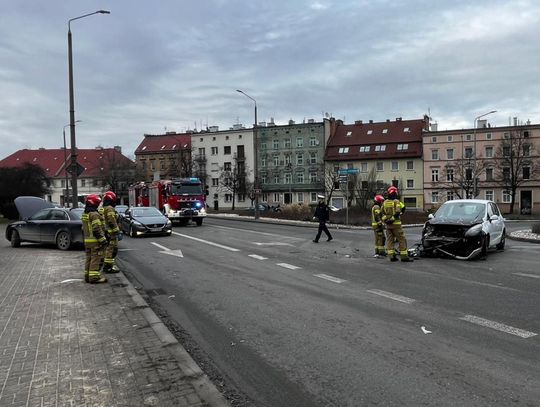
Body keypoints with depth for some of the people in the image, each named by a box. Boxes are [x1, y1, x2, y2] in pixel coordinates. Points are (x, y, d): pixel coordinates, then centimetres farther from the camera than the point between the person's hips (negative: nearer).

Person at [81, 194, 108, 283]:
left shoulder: (84, 214, 15)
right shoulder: (94, 214, -16)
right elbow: (97, 229, -21)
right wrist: (103, 240, -18)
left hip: (87, 240, 9)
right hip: (95, 240, -9)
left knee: (89, 258, 15)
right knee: (95, 259, -6)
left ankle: (87, 276, 21)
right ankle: (94, 277, -7)